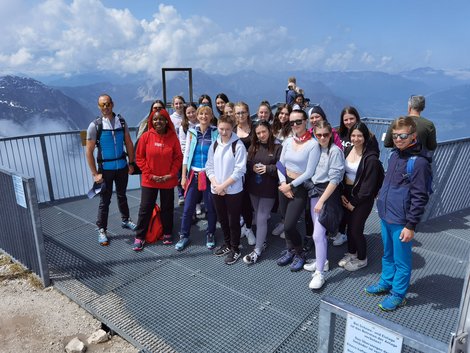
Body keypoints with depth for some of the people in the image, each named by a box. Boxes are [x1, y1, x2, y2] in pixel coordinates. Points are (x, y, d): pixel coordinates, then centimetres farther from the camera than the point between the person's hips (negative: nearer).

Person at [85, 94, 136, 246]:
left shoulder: (121, 121, -1)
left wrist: (131, 163, 3)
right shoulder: (95, 125, -10)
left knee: (122, 195, 19)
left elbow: (129, 143, 6)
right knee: (105, 200, 4)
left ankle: (125, 220, 38)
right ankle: (102, 230, 18)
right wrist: (95, 174, -13)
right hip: (105, 168, -3)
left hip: (122, 166, 3)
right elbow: (89, 151, -10)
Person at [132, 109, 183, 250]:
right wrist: (150, 175, -10)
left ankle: (167, 233, 32)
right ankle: (139, 237, 19)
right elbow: (139, 158, -3)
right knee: (145, 208, 6)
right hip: (149, 180, 0)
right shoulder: (146, 136, -7)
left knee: (167, 208, 14)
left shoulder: (173, 137, -5)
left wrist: (171, 174, -9)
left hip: (168, 181, 1)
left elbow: (178, 158, 0)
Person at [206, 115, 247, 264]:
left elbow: (240, 170, -15)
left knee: (233, 221, 5)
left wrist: (223, 185, -14)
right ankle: (227, 244, 37)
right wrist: (216, 185, -9)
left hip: (233, 190, -5)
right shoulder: (214, 145, 6)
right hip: (216, 190, 5)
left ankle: (235, 249, 22)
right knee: (222, 219, 18)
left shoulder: (238, 145, -11)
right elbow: (209, 167, 6)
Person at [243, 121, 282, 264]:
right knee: (258, 217, 17)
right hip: (253, 187, 5)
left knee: (262, 218, -4)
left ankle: (257, 250, 5)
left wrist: (268, 168, -21)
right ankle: (262, 240, 35)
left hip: (269, 189, -5)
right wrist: (253, 167, -12)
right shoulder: (253, 147, 7)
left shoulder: (277, 148, -7)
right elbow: (246, 165, 8)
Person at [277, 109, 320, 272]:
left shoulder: (313, 144, -15)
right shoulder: (288, 141, 3)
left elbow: (309, 172, -16)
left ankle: (299, 253, 19)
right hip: (285, 185, 5)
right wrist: (283, 183, -5)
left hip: (301, 187, -5)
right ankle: (290, 250, 36)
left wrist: (291, 185, -12)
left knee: (289, 225, -7)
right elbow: (281, 164, 8)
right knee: (286, 223, 13)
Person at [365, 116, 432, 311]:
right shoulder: (395, 153, 5)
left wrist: (411, 225, -17)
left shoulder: (419, 162, -19)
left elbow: (420, 198, -18)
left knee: (401, 260, 9)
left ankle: (398, 293, 26)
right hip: (385, 215, 7)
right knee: (388, 254, 23)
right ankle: (386, 282, 40)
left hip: (401, 221, -7)